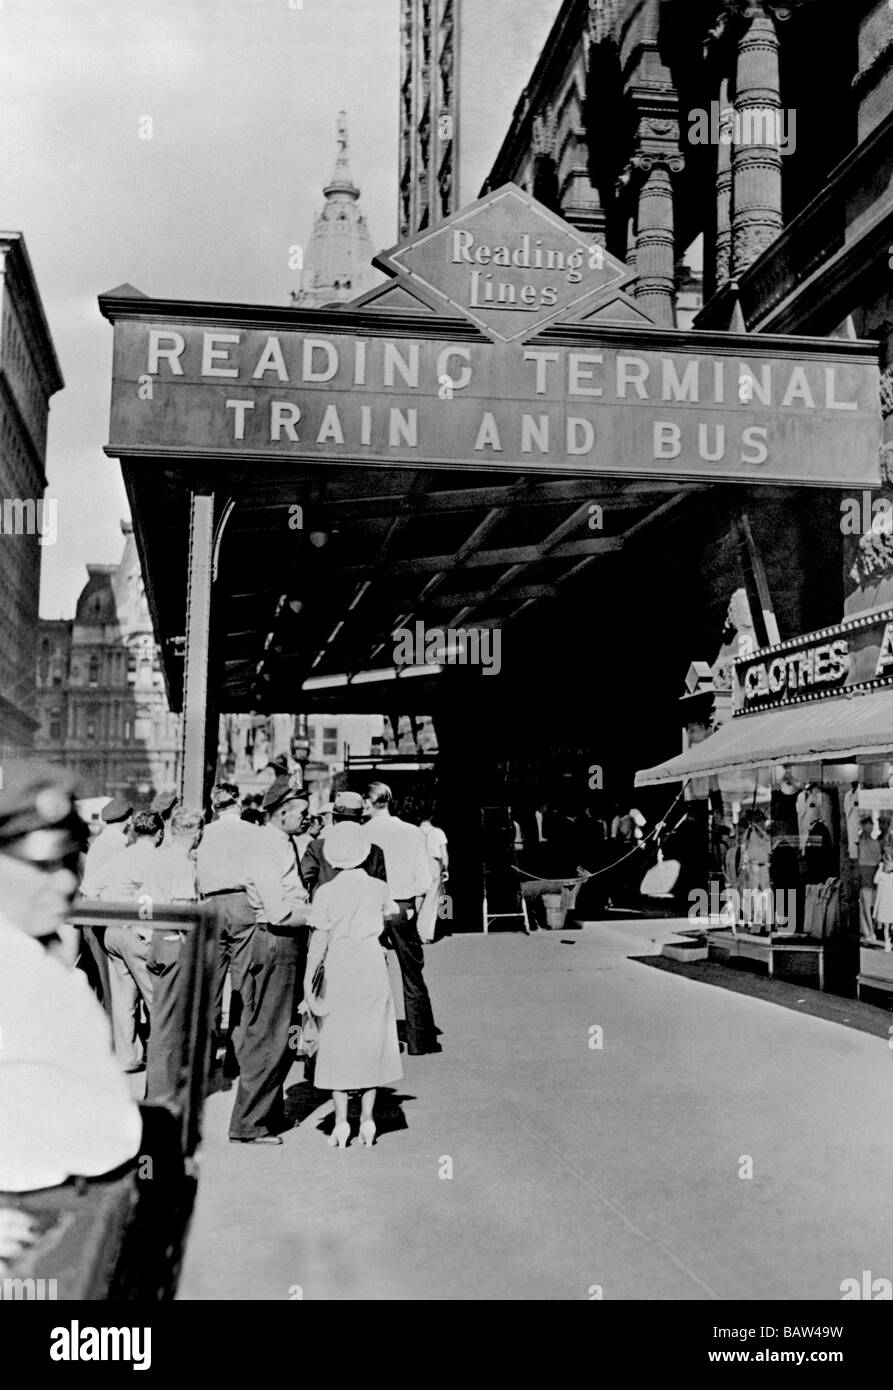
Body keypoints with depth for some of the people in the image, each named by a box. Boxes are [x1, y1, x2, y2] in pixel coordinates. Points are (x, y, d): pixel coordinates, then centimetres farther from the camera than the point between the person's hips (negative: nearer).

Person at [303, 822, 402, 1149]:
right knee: (371, 1041, 10)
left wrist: (308, 980, -5)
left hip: (338, 971, -2)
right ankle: (367, 1118, 10)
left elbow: (319, 940, -9)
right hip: (372, 967, 2)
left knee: (337, 1042, 6)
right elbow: (391, 913, 22)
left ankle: (341, 1121, 6)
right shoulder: (379, 888, 0)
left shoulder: (326, 892, -7)